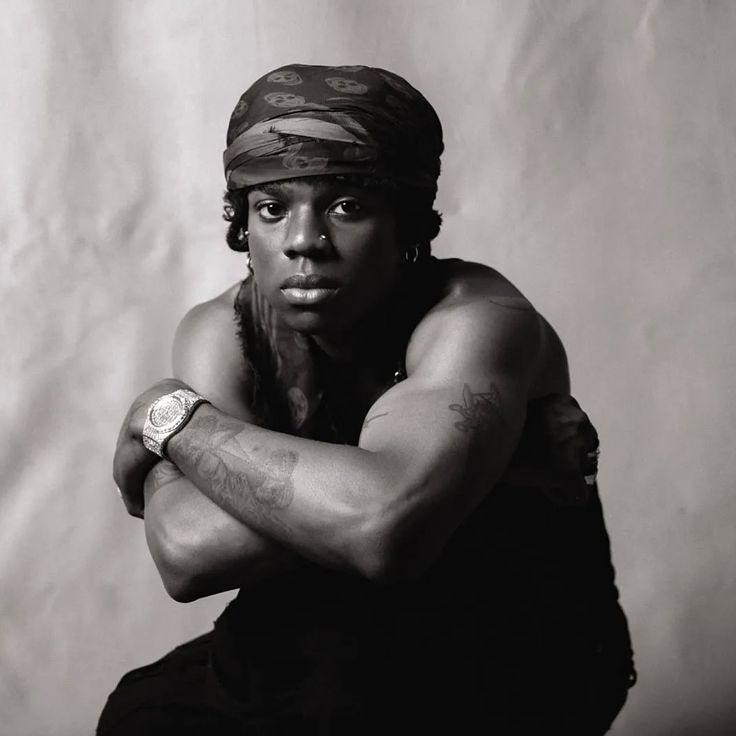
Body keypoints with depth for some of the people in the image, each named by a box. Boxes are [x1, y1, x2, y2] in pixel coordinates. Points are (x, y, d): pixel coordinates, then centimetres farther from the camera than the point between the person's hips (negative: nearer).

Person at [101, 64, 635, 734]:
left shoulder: (474, 320, -22)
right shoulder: (220, 334, -8)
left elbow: (384, 527, -41)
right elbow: (183, 554, -23)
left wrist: (173, 416, -27)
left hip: (517, 669, -4)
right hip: (321, 649, 4)